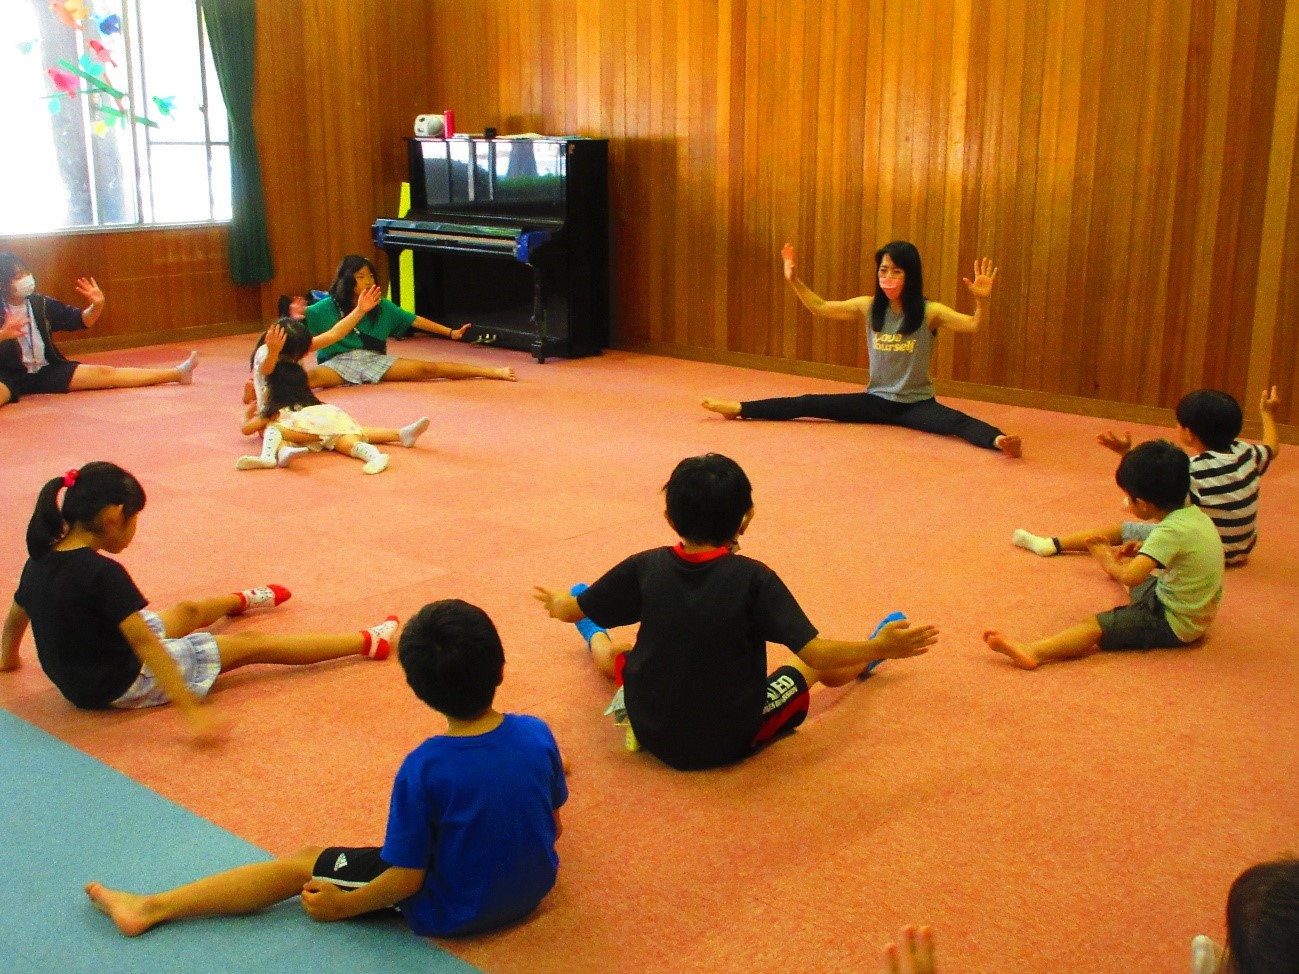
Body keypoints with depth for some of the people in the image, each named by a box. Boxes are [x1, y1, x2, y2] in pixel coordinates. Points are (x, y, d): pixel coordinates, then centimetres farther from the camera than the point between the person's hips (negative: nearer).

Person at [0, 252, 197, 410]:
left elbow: (81, 320, 9)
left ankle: (178, 373, -8)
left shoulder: (40, 304, 3)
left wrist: (97, 305, -11)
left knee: (104, 373, -7)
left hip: (47, 372, 3)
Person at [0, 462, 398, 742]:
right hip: (123, 684, -9)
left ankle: (241, 600, 67)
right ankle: (368, 643, 6)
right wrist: (191, 710, -36)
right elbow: (143, 644, -34)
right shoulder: (102, 573, -29)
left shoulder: (39, 561, -3)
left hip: (77, 680, 9)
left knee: (188, 612, 31)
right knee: (249, 644, 0)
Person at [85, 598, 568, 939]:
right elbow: (553, 821, 1)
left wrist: (343, 905, -4)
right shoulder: (537, 734, -17)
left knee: (303, 864, 7)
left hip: (449, 912, -4)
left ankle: (149, 908, 14)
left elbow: (406, 879, -19)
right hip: (533, 889, 4)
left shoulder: (422, 770, -28)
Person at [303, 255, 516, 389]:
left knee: (428, 368, -10)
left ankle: (493, 372, -11)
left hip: (374, 360, 1)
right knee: (311, 377, -36)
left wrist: (450, 332, 7)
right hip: (339, 362, -1)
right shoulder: (327, 307, -4)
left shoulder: (381, 306, 7)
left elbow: (415, 320, 9)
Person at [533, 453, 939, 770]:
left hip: (652, 734, 2)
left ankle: (594, 639, 67)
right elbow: (816, 653, -20)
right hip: (732, 742, -2)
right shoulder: (754, 578, -20)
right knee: (817, 665, 21)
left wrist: (555, 600, 26)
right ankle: (865, 660, 54)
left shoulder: (644, 567, -12)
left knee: (612, 651, 32)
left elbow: (568, 610, 2)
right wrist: (880, 647, -5)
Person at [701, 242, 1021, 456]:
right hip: (876, 401, 4)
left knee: (956, 421, -36)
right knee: (808, 404, -5)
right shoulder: (868, 307, 0)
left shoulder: (930, 312, -12)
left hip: (917, 404, -4)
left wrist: (982, 300, -43)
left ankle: (998, 440, -61)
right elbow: (820, 308, 8)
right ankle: (740, 409, -3)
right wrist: (793, 280, -4)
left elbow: (973, 325, -23)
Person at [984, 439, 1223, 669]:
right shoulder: (1194, 513, -1)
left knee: (1095, 626, -21)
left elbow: (1130, 577, -37)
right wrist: (1142, 552, 7)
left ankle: (1033, 652, -39)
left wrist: (1110, 563, -18)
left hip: (1173, 625, -9)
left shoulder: (1171, 531, -28)